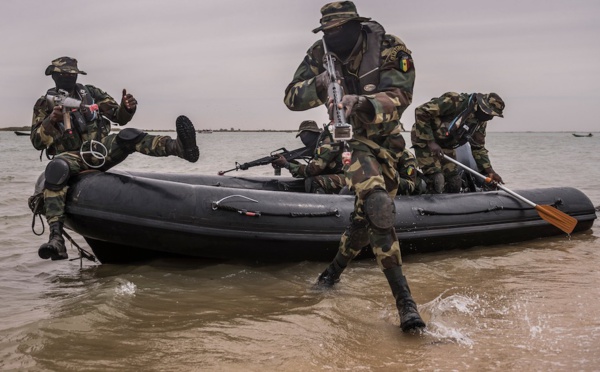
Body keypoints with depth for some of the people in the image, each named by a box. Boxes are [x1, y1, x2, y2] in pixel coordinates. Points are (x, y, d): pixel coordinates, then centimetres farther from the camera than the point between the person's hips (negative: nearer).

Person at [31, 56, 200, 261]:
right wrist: (51, 120, -13)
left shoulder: (91, 93, 17)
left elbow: (120, 117, 15)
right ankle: (56, 238, -49)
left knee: (129, 137, -25)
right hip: (71, 157, -2)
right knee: (56, 169, -37)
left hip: (100, 150, 2)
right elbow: (37, 142, 5)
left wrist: (127, 108, -9)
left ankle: (179, 146, -52)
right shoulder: (45, 104, 12)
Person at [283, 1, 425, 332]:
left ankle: (334, 269, 37)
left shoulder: (390, 50, -16)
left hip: (387, 139, 2)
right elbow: (291, 99, -11)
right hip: (352, 139, -1)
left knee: (366, 215, 7)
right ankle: (404, 300, -25)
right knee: (378, 206, -26)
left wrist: (363, 103, -48)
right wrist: (319, 84, -32)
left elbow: (399, 98, -27)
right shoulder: (321, 54, -8)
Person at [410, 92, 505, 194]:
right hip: (425, 140, -8)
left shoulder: (481, 122, -2)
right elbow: (421, 112, -28)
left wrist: (489, 170, -7)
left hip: (446, 145, 8)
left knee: (455, 182, 3)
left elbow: (478, 148, 9)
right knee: (437, 181, -20)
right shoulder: (455, 101, -27)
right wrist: (430, 142, -29)